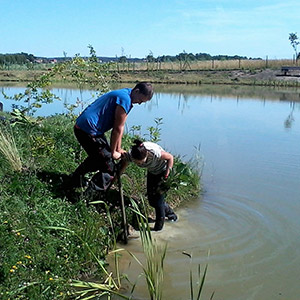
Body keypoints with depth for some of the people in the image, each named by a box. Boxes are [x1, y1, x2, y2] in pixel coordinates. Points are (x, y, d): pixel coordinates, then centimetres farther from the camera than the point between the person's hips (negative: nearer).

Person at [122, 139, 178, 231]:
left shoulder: (155, 152, -41)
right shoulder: (129, 155, -31)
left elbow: (170, 157, -23)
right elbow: (122, 168, -12)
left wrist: (166, 176, -24)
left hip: (162, 171, -5)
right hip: (151, 172, 5)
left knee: (158, 199, -7)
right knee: (151, 200, 8)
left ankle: (158, 227, 12)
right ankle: (171, 214, 34)